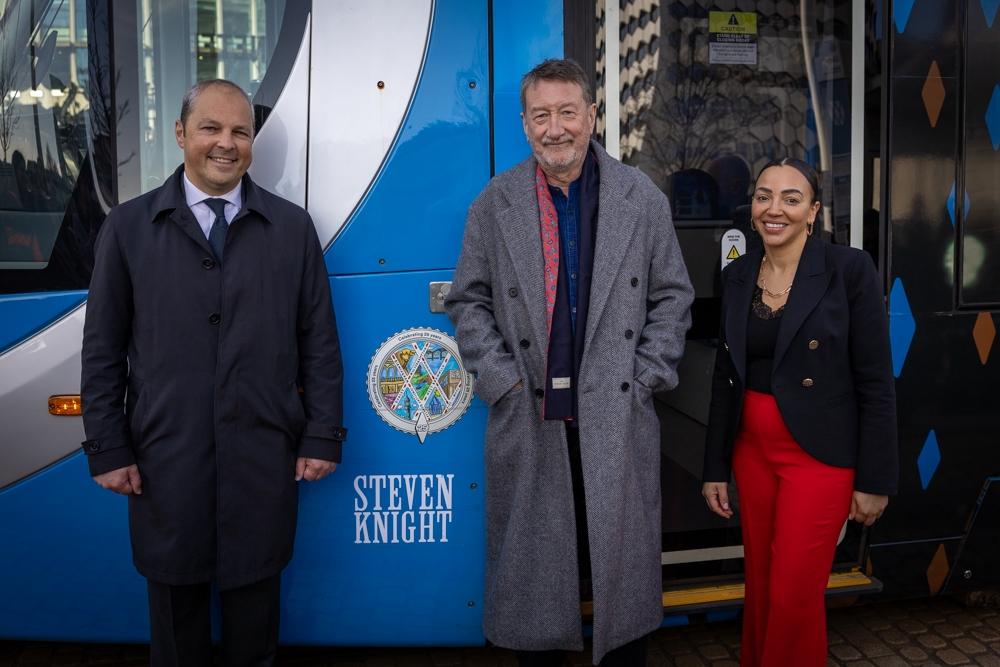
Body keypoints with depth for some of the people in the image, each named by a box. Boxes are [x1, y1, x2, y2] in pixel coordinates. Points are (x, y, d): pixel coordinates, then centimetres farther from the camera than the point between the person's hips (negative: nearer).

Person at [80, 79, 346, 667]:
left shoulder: (293, 227, 4)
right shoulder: (128, 227, 3)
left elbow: (320, 342, 3)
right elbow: (103, 348, 4)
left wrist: (323, 436, -1)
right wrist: (107, 448, 0)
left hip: (265, 458, 0)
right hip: (166, 459, 0)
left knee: (256, 594, 14)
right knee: (176, 600, 14)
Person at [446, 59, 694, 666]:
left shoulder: (643, 199, 4)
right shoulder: (494, 204, 4)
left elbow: (672, 297, 7)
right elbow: (469, 301, 6)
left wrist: (645, 379, -2)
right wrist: (501, 379, -4)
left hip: (618, 415, 0)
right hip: (529, 417, 0)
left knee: (625, 561, 10)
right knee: (532, 567, 10)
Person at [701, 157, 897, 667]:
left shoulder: (850, 270, -10)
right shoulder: (737, 275, 4)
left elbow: (876, 382, -9)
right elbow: (724, 376, 8)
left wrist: (875, 480, -9)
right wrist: (716, 467, 8)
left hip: (819, 453, -4)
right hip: (752, 449, 5)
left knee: (794, 594, 0)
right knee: (760, 585, 14)